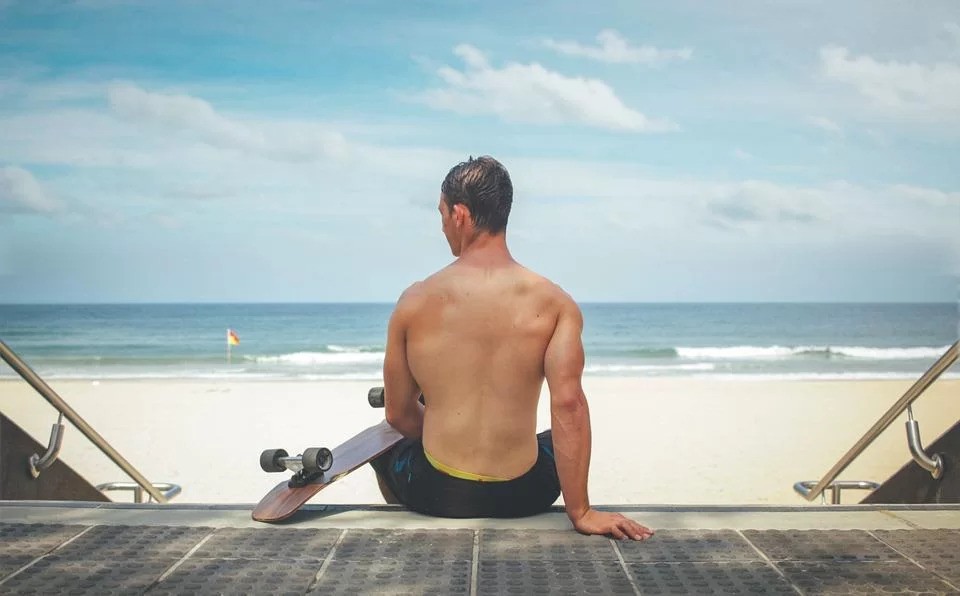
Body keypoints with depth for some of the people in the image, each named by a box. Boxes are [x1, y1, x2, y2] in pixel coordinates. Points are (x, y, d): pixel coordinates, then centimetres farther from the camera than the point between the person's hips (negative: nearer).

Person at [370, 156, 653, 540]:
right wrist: (581, 512, -17)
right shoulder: (554, 303, -8)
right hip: (520, 497, 1)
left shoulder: (416, 303, -7)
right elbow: (568, 403, -20)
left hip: (436, 495, 0)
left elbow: (398, 414, 0)